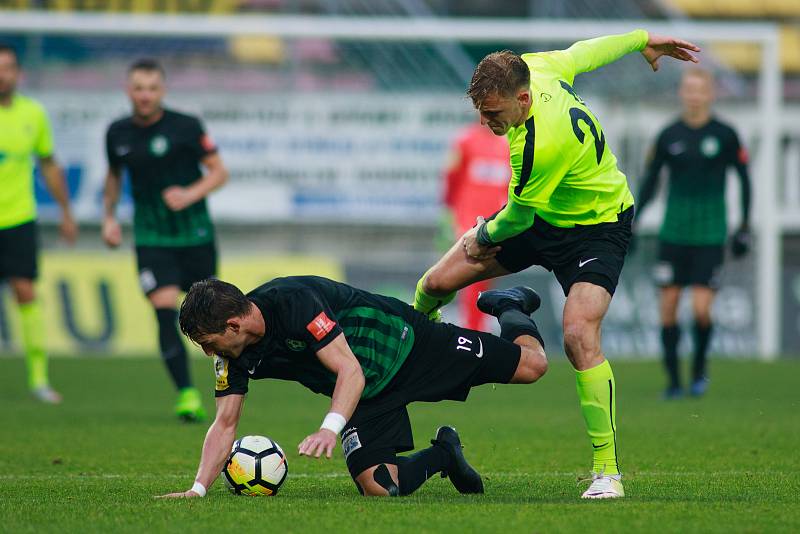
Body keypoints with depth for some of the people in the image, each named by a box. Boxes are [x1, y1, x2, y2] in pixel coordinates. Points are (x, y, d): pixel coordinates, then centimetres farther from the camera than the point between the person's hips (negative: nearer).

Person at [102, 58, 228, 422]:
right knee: (165, 309, -16)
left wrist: (191, 194, -22)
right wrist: (109, 217, 9)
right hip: (151, 238, 1)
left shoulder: (186, 127, -8)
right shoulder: (118, 133, 3)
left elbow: (218, 172, -5)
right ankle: (186, 395, -17)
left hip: (194, 235, -1)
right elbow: (114, 174, 21)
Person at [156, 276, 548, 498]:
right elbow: (225, 423, -7)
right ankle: (443, 454, 18)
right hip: (368, 397, 6)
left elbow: (350, 370, -38)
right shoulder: (235, 356, -12)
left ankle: (509, 310, 31)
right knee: (375, 485, -14)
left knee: (531, 365, -6)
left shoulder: (293, 301, -34)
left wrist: (329, 428, -53)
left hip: (406, 342, -6)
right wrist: (198, 489, -18)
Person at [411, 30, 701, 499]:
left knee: (579, 336, -28)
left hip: (597, 228, -8)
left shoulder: (542, 143, -40)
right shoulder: (532, 68, -17)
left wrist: (484, 238, -1)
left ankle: (608, 471, -23)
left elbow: (519, 216, -23)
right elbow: (584, 52, 3)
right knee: (439, 282, 5)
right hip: (544, 215, 9)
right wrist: (642, 40, 21)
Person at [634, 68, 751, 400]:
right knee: (668, 306, -1)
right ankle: (673, 381, 12)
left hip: (710, 234, -2)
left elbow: (743, 178, 6)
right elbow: (650, 181, 10)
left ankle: (700, 369, 16)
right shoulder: (669, 135, 3)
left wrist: (744, 226, 4)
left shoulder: (725, 135, -2)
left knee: (701, 310, -11)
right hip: (673, 232, 2)